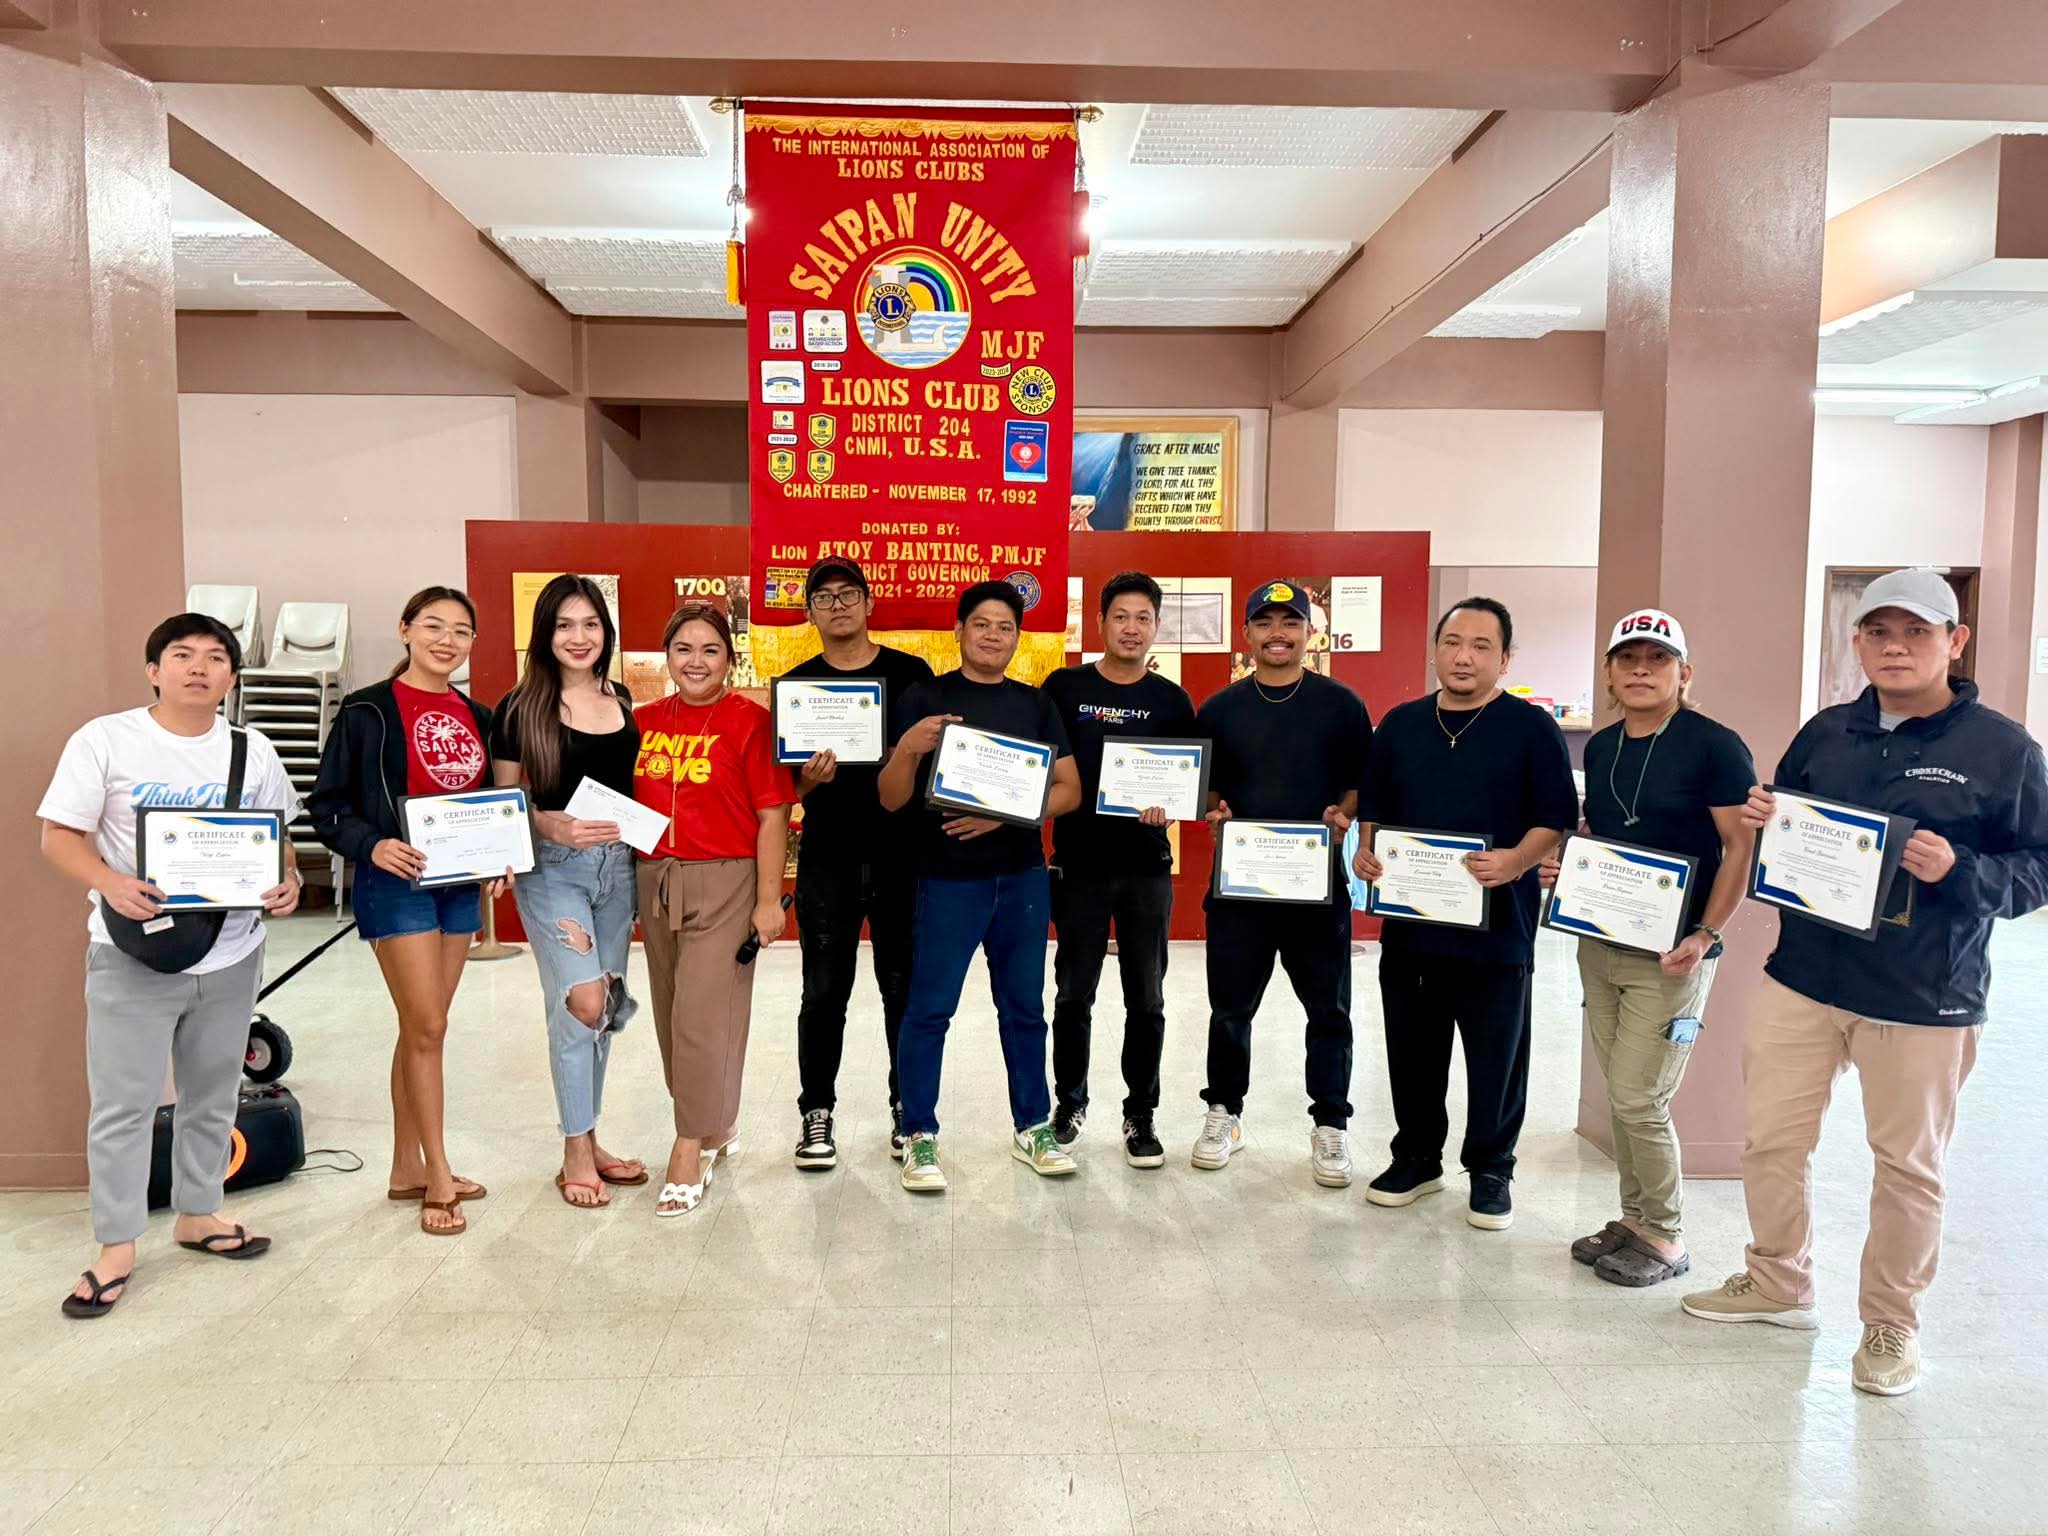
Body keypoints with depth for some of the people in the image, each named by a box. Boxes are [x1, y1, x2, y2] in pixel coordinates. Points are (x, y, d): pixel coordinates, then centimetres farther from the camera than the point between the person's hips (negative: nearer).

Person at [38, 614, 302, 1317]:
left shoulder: (252, 751, 4)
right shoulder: (105, 740, -5)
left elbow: (276, 838, 9)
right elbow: (59, 835, -5)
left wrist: (287, 882, -12)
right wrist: (112, 884, -24)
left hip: (231, 954, 4)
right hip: (134, 955, -3)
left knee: (213, 1095, 15)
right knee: (123, 1104, 2)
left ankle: (197, 1214, 33)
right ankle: (116, 1247, 16)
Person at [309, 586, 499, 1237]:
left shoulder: (477, 717, 11)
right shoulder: (367, 711, -7)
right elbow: (327, 804, -7)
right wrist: (372, 845, -23)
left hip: (461, 884, 6)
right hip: (396, 882, -6)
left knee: (423, 1028, 13)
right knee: (426, 1028, -6)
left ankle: (407, 1168, 24)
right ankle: (438, 1178, 5)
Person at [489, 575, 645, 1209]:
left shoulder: (624, 702, 8)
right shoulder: (520, 709, -5)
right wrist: (554, 825, -20)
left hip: (617, 864, 5)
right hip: (552, 868, -4)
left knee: (604, 1008, 10)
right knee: (583, 1001, -12)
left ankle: (588, 1141, 25)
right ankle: (576, 1154, 4)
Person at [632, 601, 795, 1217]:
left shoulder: (750, 721, -7)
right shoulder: (645, 720, 8)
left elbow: (773, 815, -9)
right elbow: (627, 802, 15)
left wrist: (769, 900, -12)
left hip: (724, 883, -6)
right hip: (655, 881, 6)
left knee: (702, 1016, -6)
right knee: (671, 1015, 14)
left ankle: (691, 1148, 7)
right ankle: (716, 1124, 33)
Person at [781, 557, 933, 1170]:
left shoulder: (911, 673, 3)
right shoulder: (796, 684, 5)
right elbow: (784, 786, 4)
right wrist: (809, 777, -18)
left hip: (902, 855, 0)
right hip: (827, 859, 0)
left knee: (904, 988, 9)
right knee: (824, 992, 5)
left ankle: (908, 1107, 24)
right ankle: (817, 1112, 19)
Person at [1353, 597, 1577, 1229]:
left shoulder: (1531, 727, -2)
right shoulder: (1401, 724, 10)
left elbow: (1556, 816, -6)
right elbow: (1373, 804, 15)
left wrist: (1516, 861, -23)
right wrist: (1366, 850, -3)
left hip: (1496, 926, -3)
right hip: (1409, 921, 4)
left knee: (1496, 1056, 7)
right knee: (1413, 1050, 13)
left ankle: (1490, 1170, 24)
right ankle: (1416, 1157, 30)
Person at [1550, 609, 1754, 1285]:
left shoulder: (1714, 746, -10)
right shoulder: (1600, 747, 9)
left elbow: (1742, 845, -12)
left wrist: (1705, 934, -20)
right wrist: (1560, 867, 1)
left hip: (1670, 953, -6)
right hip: (1599, 944, 6)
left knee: (1639, 1098, -4)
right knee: (1620, 1094, 13)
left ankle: (1665, 1236, 15)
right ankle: (1634, 1217, 28)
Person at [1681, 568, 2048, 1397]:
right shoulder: (1825, 733, 6)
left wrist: (1958, 870, -23)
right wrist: (1760, 819, -7)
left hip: (1924, 998, -4)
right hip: (1802, 977, 4)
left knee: (1908, 1163, 9)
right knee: (1770, 1138, 11)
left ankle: (1891, 1323, 28)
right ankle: (1778, 1282, 32)